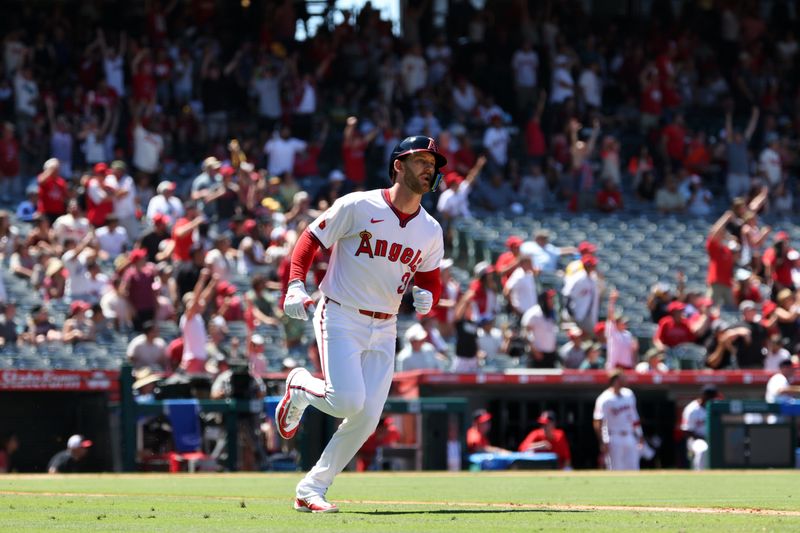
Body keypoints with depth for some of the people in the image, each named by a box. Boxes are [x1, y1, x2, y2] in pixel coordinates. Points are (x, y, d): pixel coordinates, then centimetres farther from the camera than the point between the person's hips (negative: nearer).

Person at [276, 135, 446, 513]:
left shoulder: (431, 231, 6)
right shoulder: (358, 206, -9)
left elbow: (431, 279, 16)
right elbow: (311, 240, -4)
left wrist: (426, 295, -8)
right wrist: (295, 286, -18)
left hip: (384, 329, 5)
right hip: (340, 316, -5)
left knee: (367, 418, -3)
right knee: (347, 401, -21)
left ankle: (312, 489, 10)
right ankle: (300, 387, 12)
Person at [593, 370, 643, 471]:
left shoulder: (629, 394, 8)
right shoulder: (604, 399, -13)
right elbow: (598, 423, -14)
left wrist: (639, 435, 18)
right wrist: (603, 443, -19)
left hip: (630, 439, 6)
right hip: (614, 439, -6)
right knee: (615, 469, -5)